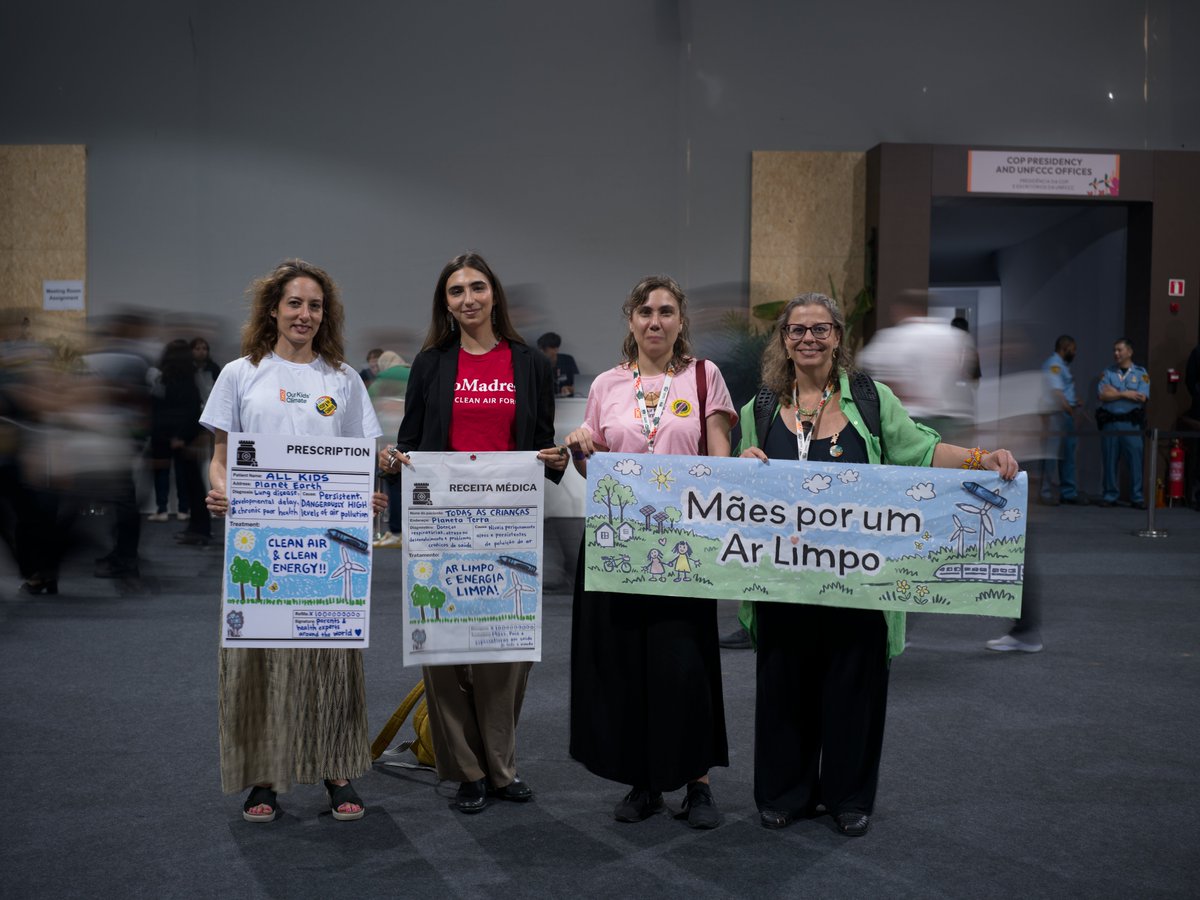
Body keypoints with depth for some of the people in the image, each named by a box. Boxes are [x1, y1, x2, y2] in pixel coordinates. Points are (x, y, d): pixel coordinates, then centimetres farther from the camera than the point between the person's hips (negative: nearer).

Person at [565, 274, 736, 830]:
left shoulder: (703, 376, 5)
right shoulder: (607, 385, 10)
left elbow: (722, 460, 3)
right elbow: (593, 472, 15)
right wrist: (577, 451, -5)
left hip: (683, 538, -2)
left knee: (682, 661, -5)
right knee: (623, 658, 4)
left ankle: (697, 781, 12)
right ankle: (642, 780, 20)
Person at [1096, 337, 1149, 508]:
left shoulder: (1141, 373, 5)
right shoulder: (1107, 373, 10)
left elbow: (1142, 397, -9)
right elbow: (1103, 395, -4)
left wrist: (1115, 392, -6)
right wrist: (1126, 394, -10)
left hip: (1131, 424, -2)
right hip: (1110, 422, 2)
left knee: (1135, 461, -3)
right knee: (1110, 461, 4)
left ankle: (1137, 497, 4)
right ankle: (1110, 496, 12)